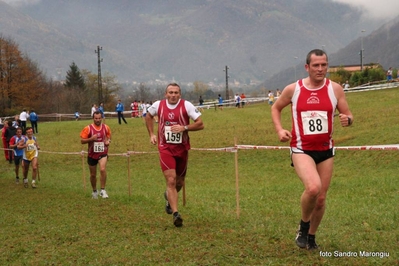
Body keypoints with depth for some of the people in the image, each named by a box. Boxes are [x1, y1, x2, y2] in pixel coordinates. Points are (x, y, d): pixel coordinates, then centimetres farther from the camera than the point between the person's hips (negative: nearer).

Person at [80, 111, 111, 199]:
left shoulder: (106, 127, -1)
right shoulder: (88, 128, -8)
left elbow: (108, 137, 17)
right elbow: (82, 141, -8)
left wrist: (108, 141, -5)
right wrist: (91, 138, -24)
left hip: (103, 153, 0)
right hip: (92, 154, 0)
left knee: (103, 169, -24)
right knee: (93, 174, 11)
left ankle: (103, 190, -14)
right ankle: (94, 191, 34)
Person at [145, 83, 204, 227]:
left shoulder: (186, 105, -9)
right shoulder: (158, 105, -2)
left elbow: (200, 124, -10)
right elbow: (148, 116, 20)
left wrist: (184, 128, -23)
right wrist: (151, 134, 11)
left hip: (182, 149, 1)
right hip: (165, 148, -1)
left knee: (179, 182, 14)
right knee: (171, 181, -13)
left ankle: (169, 196, 48)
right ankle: (176, 214, -13)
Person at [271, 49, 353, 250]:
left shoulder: (335, 89, -3)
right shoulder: (293, 89, -5)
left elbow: (348, 115, 5)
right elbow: (275, 108, 12)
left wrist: (347, 119, -20)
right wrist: (279, 130, -4)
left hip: (326, 150, 3)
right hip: (301, 149, -3)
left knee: (321, 198, 9)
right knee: (313, 187, -27)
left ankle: (311, 236, 33)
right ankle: (303, 226, 1)